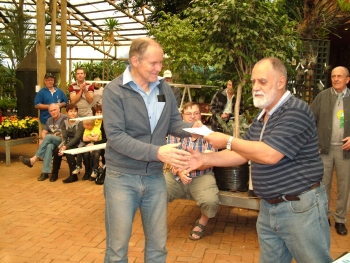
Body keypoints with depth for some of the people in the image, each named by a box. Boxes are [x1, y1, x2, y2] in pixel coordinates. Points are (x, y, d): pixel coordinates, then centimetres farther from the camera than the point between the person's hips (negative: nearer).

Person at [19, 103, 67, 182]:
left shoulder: (64, 118, -3)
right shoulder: (49, 120, 21)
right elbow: (44, 132, 18)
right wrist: (44, 139, -3)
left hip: (62, 141, -5)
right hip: (52, 142, 5)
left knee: (48, 136, -32)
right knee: (49, 146, -33)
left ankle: (33, 159, -29)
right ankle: (45, 172, -40)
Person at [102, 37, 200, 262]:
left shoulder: (164, 88, 2)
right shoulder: (114, 90, -14)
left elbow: (174, 122, 8)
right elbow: (115, 137, -22)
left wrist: (193, 128, -15)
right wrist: (157, 152, -31)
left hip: (155, 177, 5)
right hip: (122, 177, -4)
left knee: (158, 244, 18)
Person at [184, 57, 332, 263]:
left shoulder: (295, 112, -18)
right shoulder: (262, 117, 11)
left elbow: (269, 154, -27)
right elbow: (242, 154, 12)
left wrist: (227, 141, -18)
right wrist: (205, 159, -2)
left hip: (300, 207, -8)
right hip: (268, 207, 8)